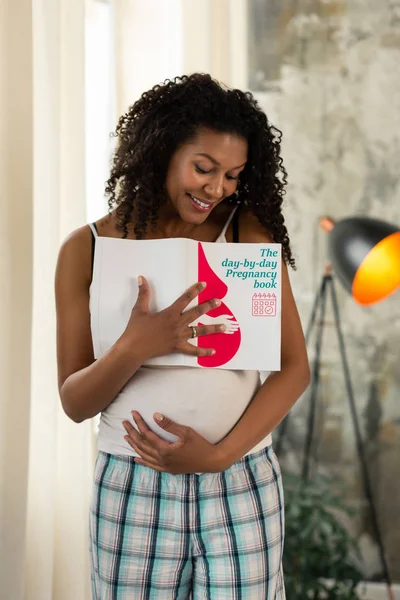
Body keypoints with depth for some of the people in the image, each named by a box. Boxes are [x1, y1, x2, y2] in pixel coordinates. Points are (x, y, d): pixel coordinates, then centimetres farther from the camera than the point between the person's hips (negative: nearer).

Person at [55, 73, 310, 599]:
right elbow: (75, 404, 0)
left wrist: (219, 454, -14)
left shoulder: (250, 233, 0)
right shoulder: (87, 250, 1)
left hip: (243, 489, 0)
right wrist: (134, 349, -19)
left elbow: (294, 368, -2)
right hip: (131, 492, 0)